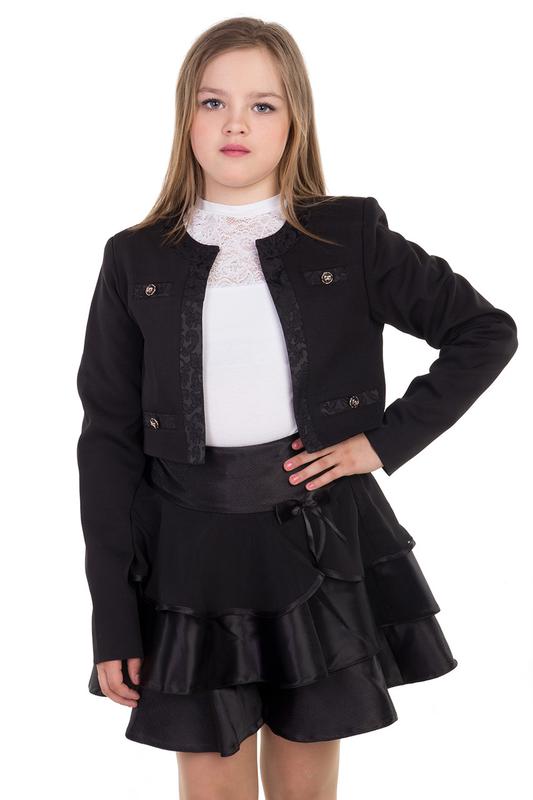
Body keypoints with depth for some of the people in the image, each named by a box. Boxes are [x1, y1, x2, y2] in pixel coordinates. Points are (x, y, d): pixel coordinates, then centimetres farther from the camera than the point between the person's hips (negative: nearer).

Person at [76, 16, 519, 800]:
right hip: (191, 560, 1)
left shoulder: (351, 237, -1)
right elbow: (109, 438, 1)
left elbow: (486, 332, 5)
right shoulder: (137, 261, 1)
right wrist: (112, 615, -2)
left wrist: (387, 439, -6)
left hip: (321, 549, 0)